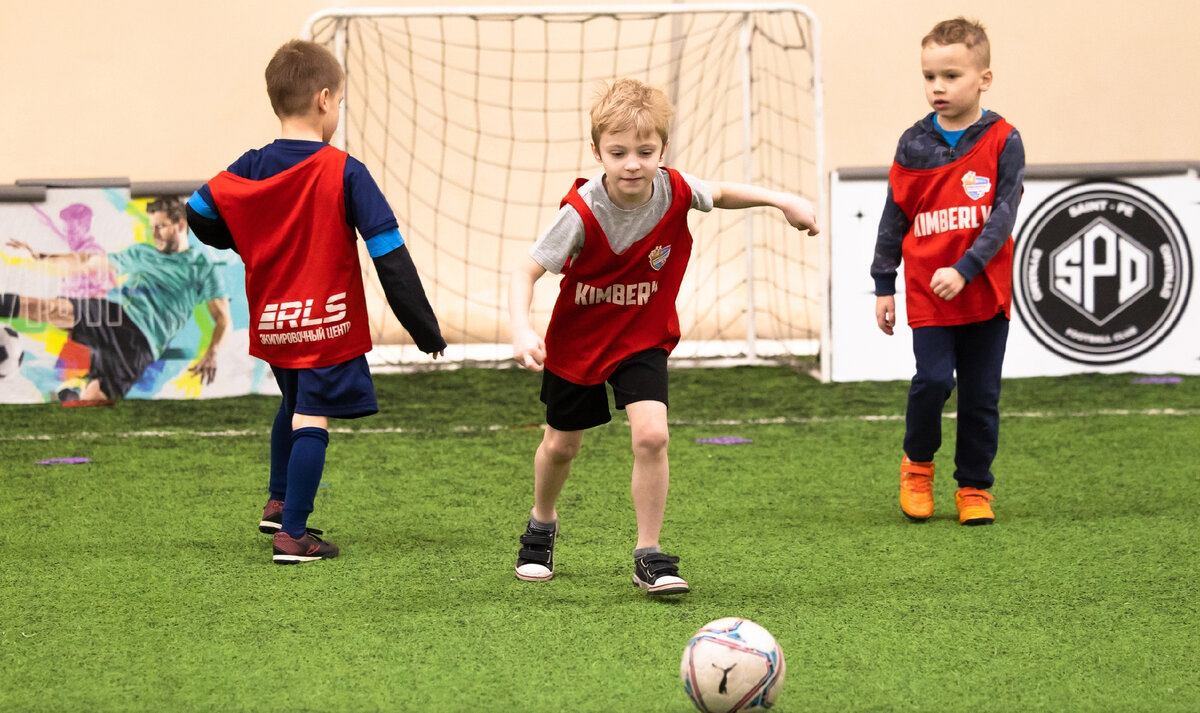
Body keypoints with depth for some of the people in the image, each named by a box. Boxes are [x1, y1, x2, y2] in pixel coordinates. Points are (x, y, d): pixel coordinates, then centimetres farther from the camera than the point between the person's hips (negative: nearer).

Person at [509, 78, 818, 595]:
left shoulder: (675, 191, -20)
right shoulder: (582, 212, -30)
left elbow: (720, 194, 4)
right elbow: (527, 272, -28)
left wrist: (780, 200, -6)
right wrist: (521, 331, -44)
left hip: (643, 339, 1)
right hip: (577, 340, -1)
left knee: (651, 435, -19)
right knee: (561, 445, 16)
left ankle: (649, 556, -6)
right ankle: (541, 527, 47)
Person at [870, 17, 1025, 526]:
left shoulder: (1002, 141, -4)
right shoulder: (914, 144, 3)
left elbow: (1003, 216, -10)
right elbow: (894, 217, 10)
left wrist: (964, 270, -21)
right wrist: (883, 285, 10)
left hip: (985, 291, -1)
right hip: (927, 292, 1)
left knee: (981, 393, 3)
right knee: (933, 380, -13)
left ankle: (974, 487, 17)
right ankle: (917, 465, 12)